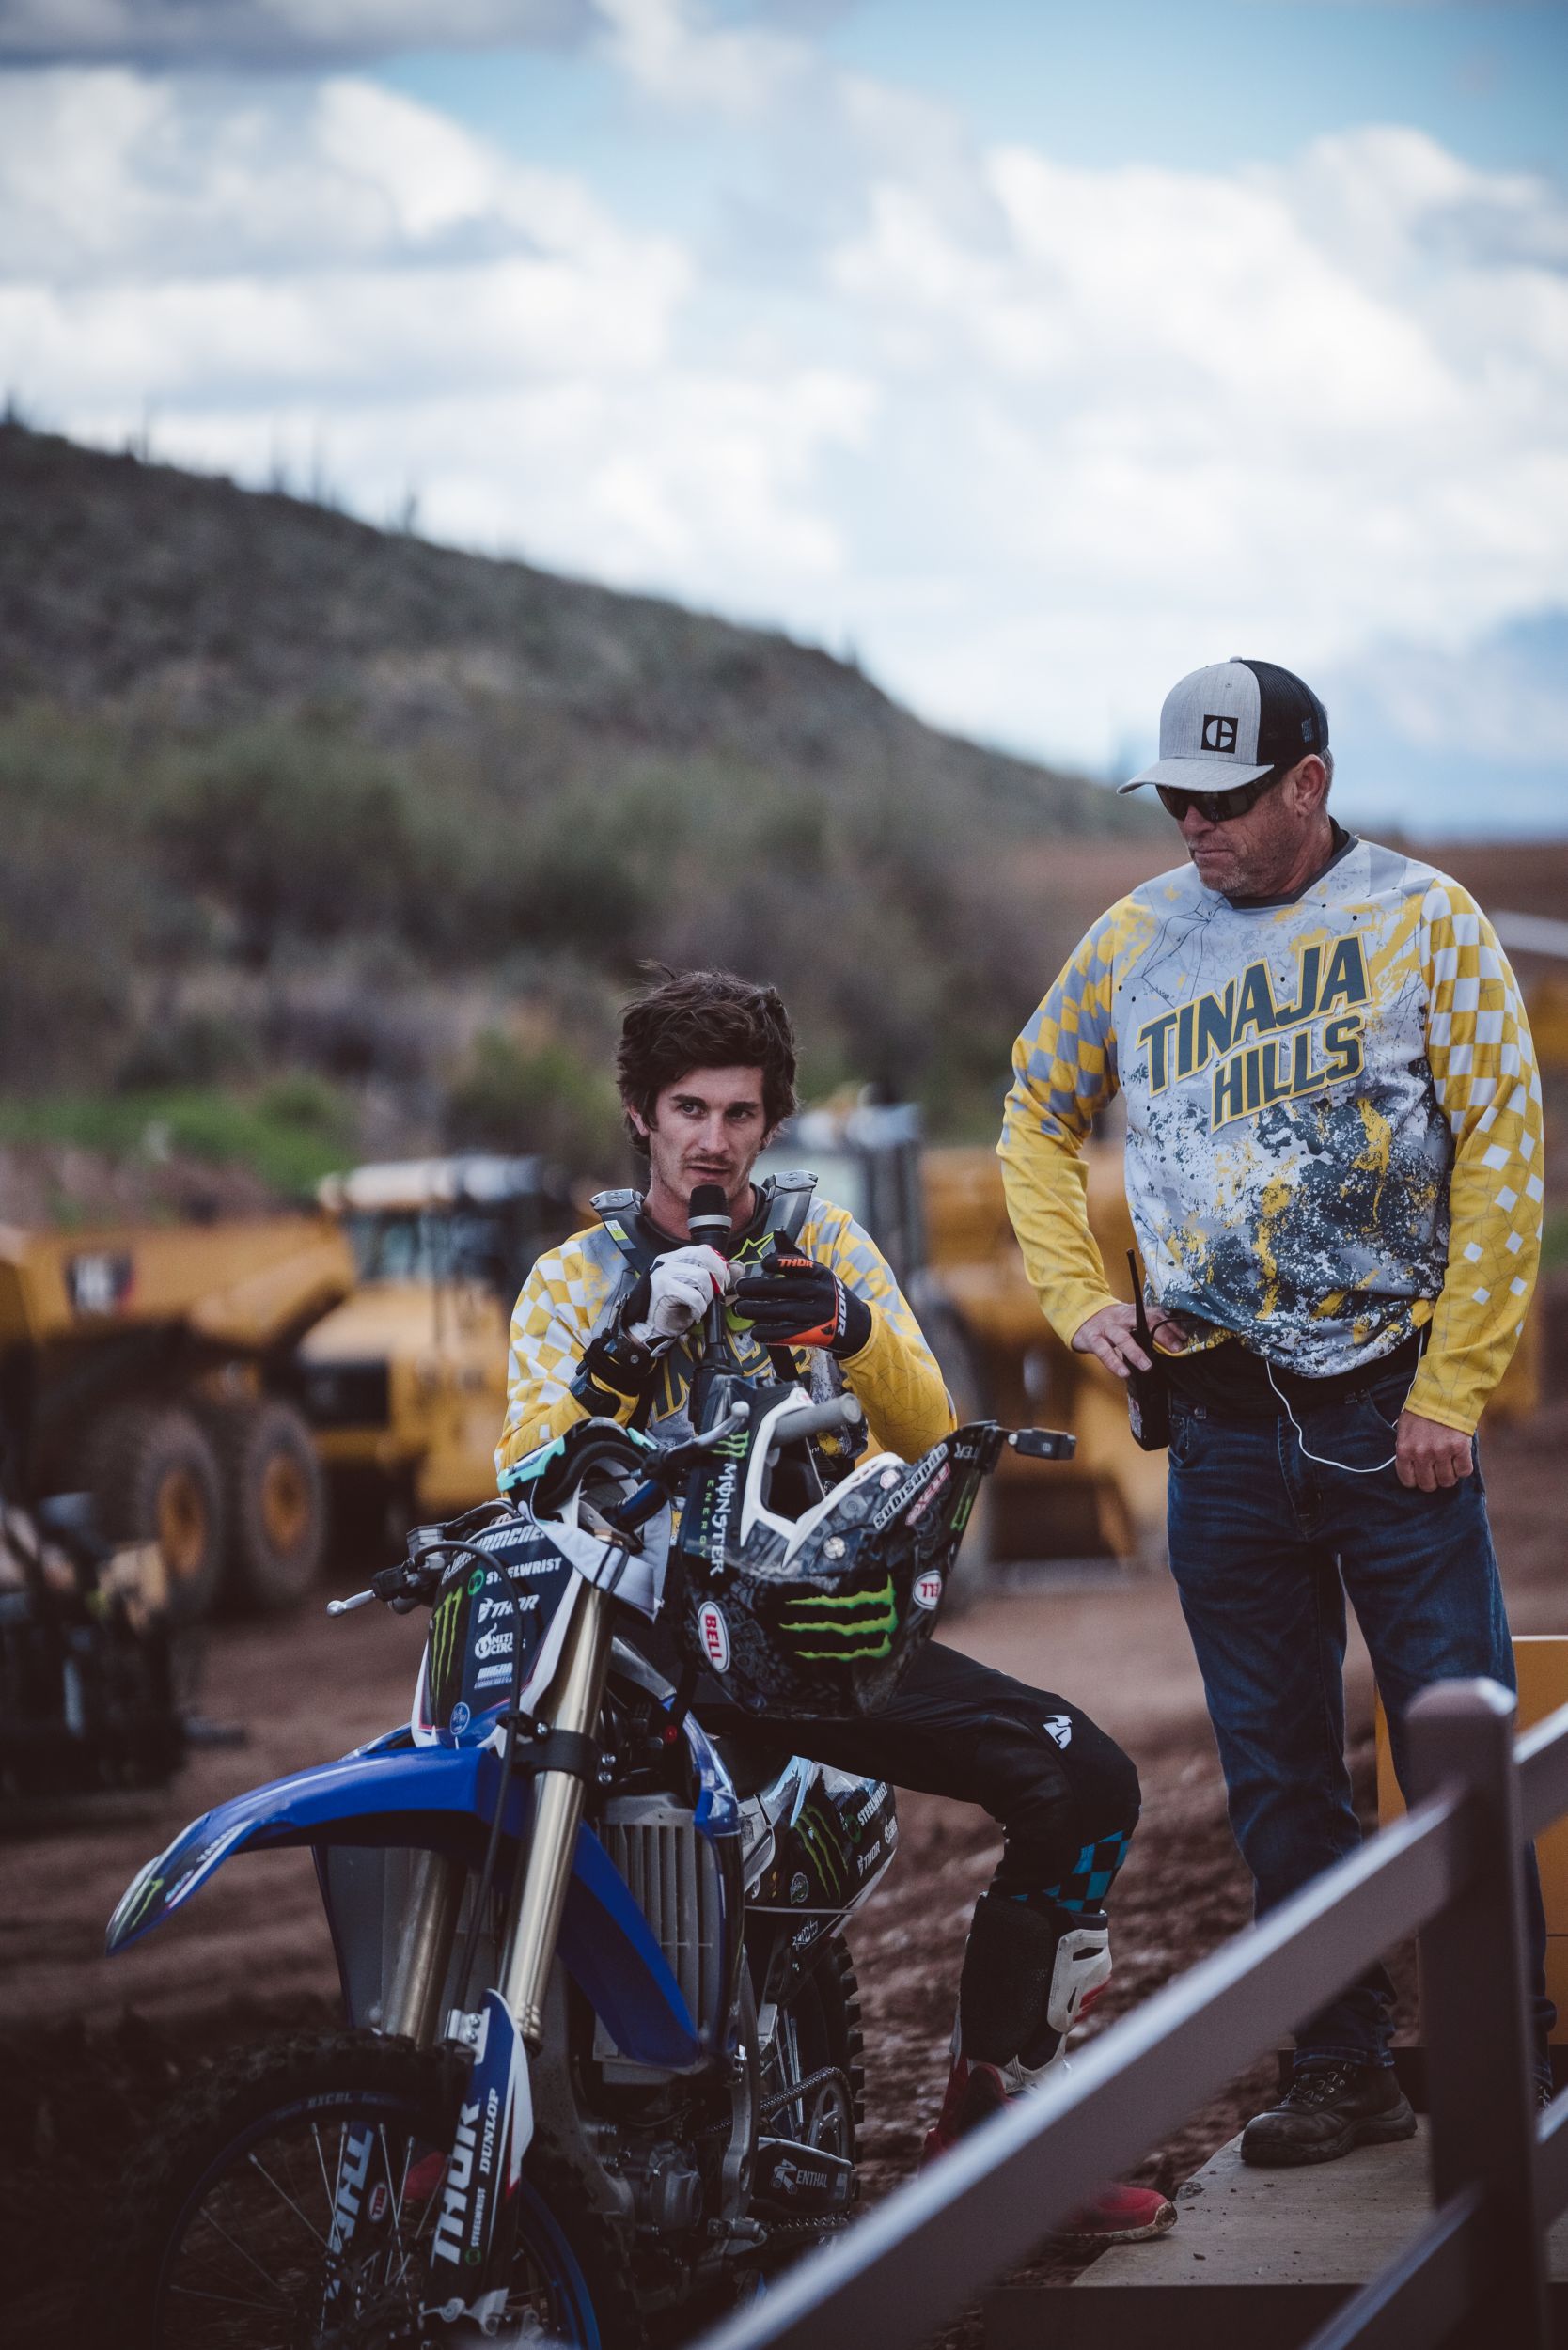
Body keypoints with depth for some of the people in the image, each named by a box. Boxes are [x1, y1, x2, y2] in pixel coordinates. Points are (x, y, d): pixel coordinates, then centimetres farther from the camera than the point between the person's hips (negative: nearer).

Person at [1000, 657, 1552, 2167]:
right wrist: (1078, 1297, 10)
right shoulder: (1136, 939, 9)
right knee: (1275, 1770, 6)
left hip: (1394, 1404, -3)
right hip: (1222, 1420, 3)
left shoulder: (1422, 921, -1)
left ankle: (1507, 2047, 8)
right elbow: (1038, 1115, 23)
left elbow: (1502, 1154, -5)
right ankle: (1343, 2069, 15)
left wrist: (1450, 1390, -10)